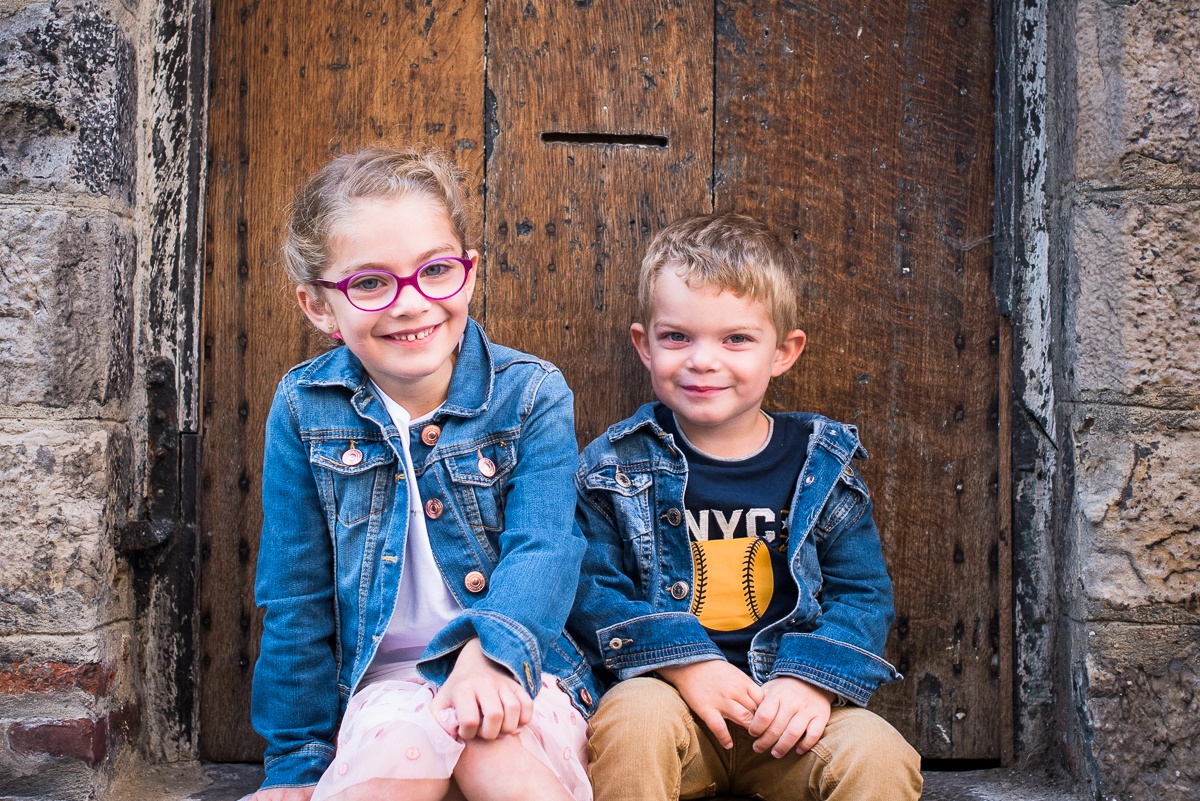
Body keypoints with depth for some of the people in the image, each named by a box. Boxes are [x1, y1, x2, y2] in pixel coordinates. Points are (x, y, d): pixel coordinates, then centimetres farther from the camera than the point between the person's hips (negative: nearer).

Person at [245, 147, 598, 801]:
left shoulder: (533, 395, -6)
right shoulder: (304, 409, -3)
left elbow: (543, 548, -15)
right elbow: (296, 599, 3)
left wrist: (492, 648, -37)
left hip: (516, 664, 0)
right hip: (386, 675, 1)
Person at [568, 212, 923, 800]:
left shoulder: (821, 466, 4)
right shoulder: (615, 466, 1)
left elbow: (864, 593, 3)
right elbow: (589, 588, -5)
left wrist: (812, 679, -14)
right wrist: (683, 662, -18)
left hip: (788, 708, 1)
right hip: (668, 690, 0)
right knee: (633, 725, -32)